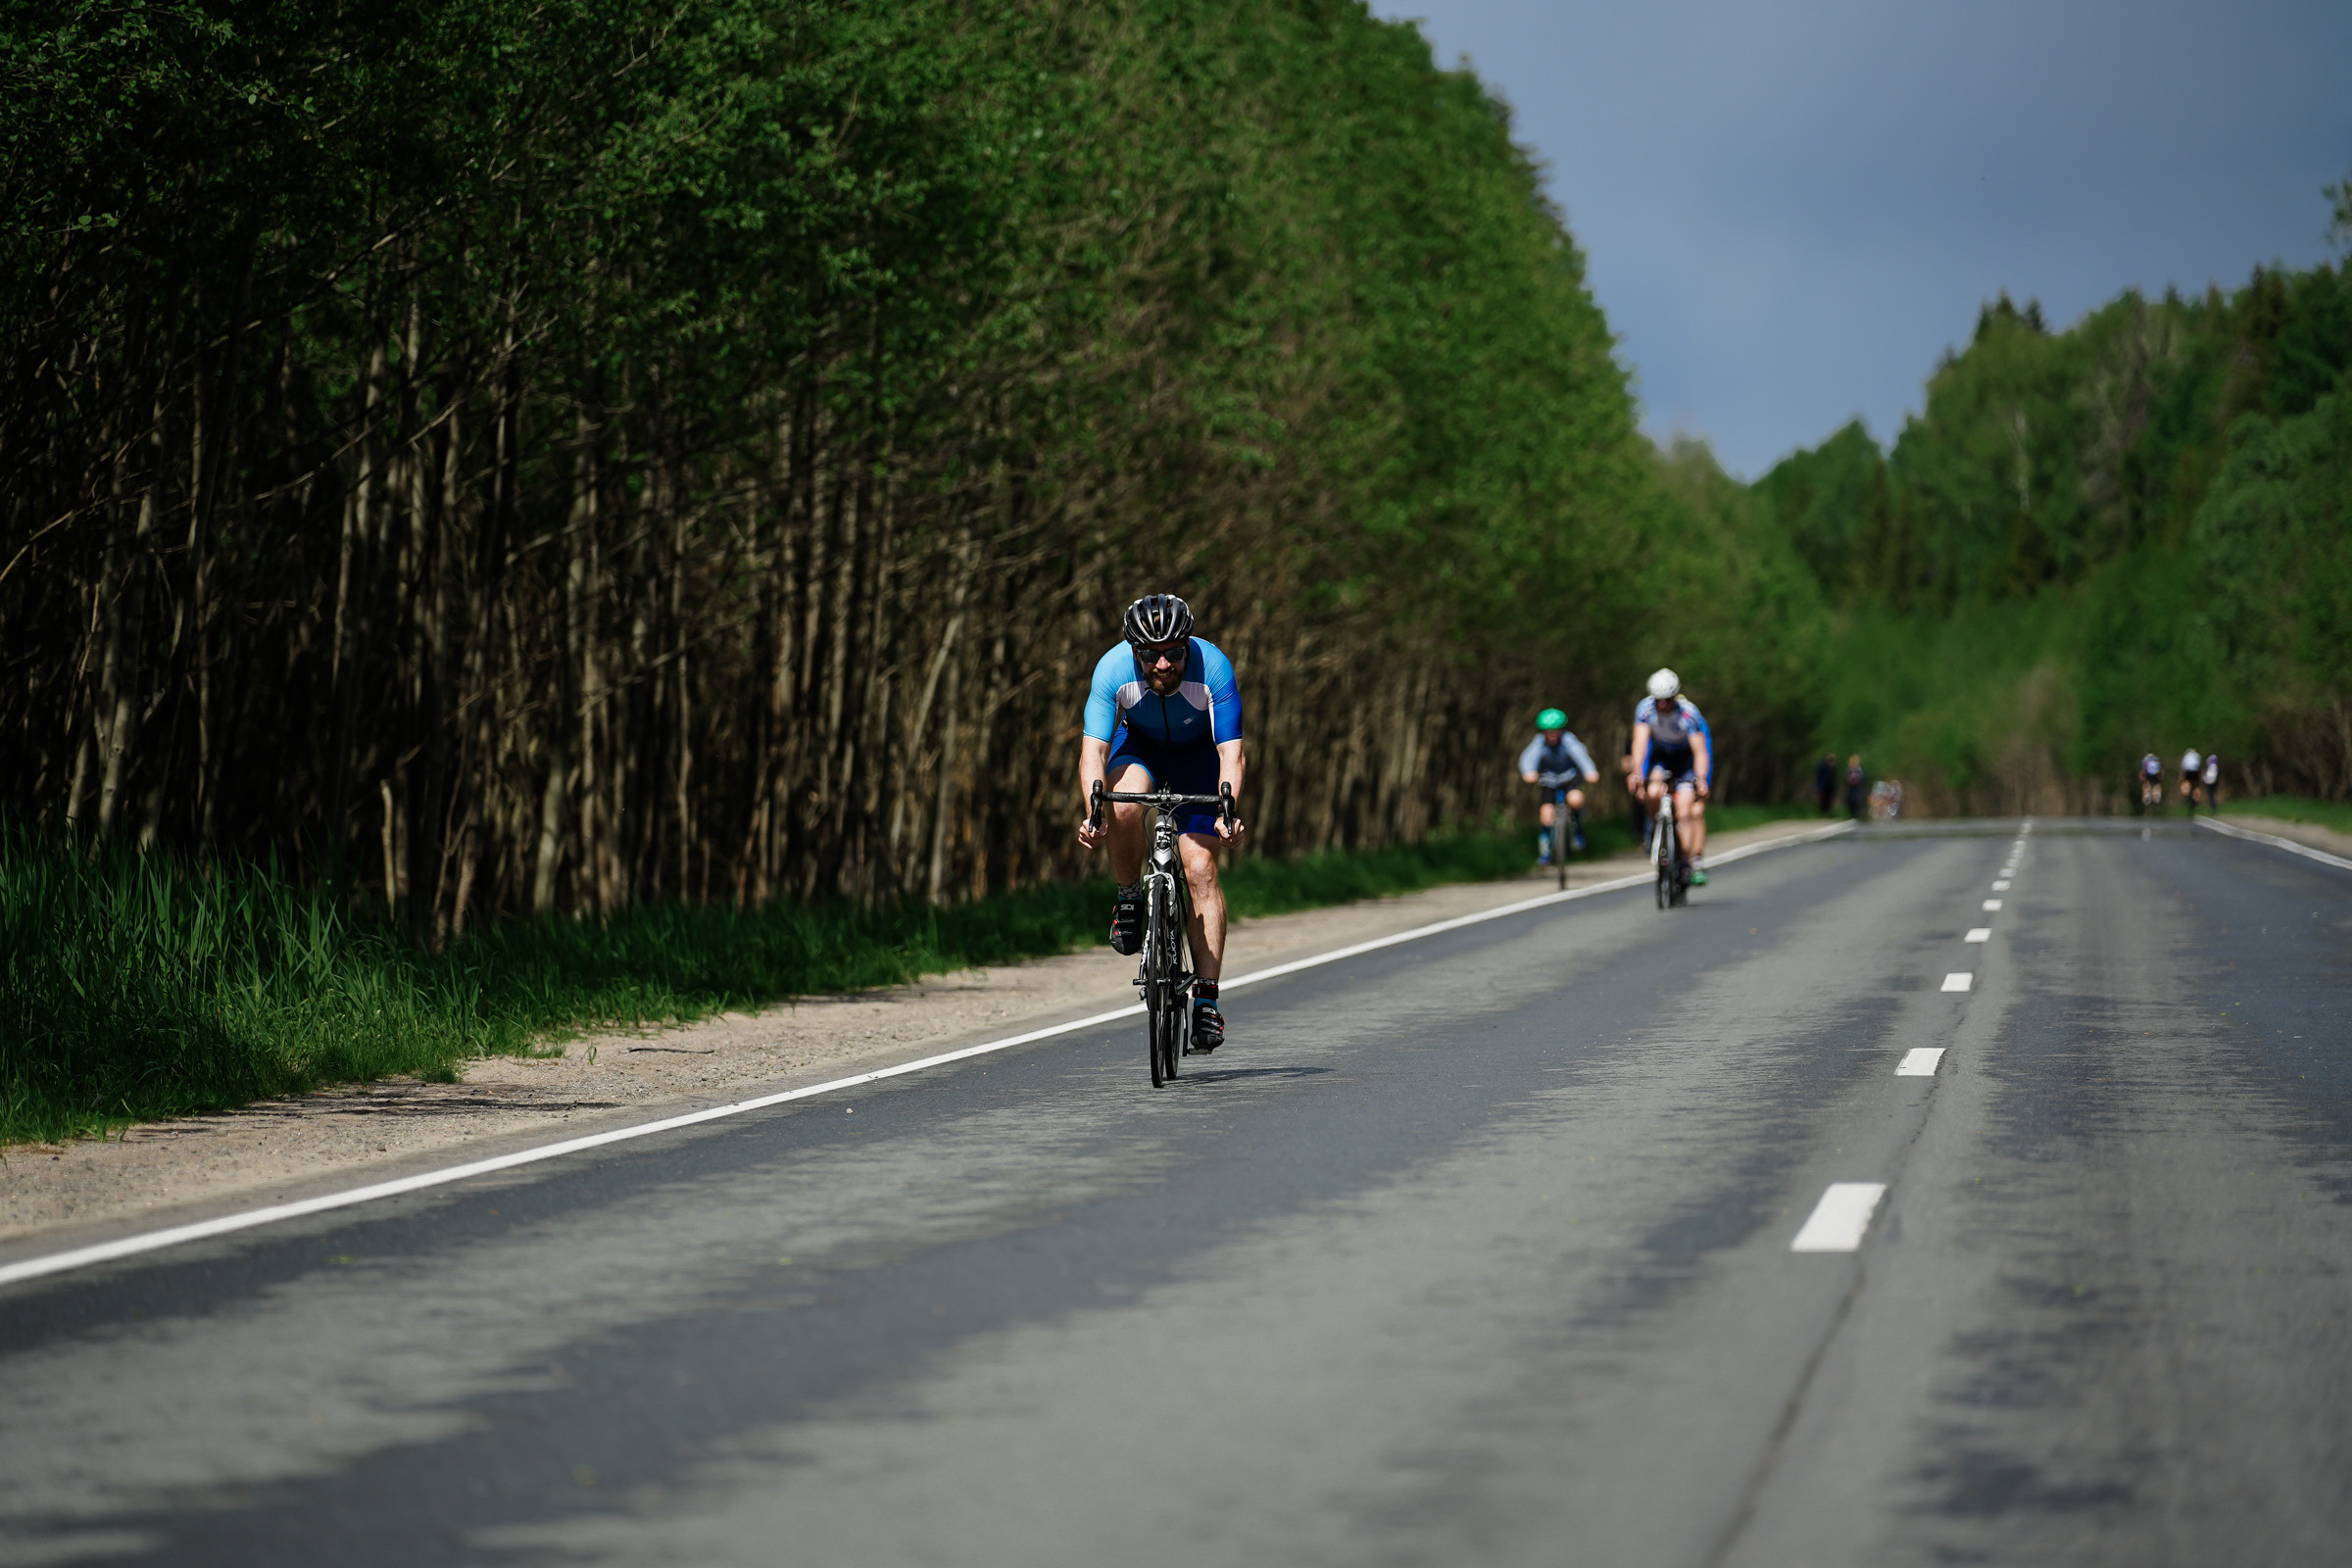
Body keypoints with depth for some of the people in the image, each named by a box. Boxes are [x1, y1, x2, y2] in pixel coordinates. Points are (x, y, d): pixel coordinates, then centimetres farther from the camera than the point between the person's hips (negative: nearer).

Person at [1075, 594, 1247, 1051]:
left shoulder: (1212, 667, -33)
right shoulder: (1113, 669, -31)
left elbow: (1231, 752, -36)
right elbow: (1093, 750, -32)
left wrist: (1227, 811, -52)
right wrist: (1091, 812, -48)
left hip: (1198, 752, -1)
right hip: (1138, 744, 1)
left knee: (1200, 869, -14)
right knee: (1124, 806, -35)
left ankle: (1206, 1000, -10)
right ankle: (1129, 899, -7)